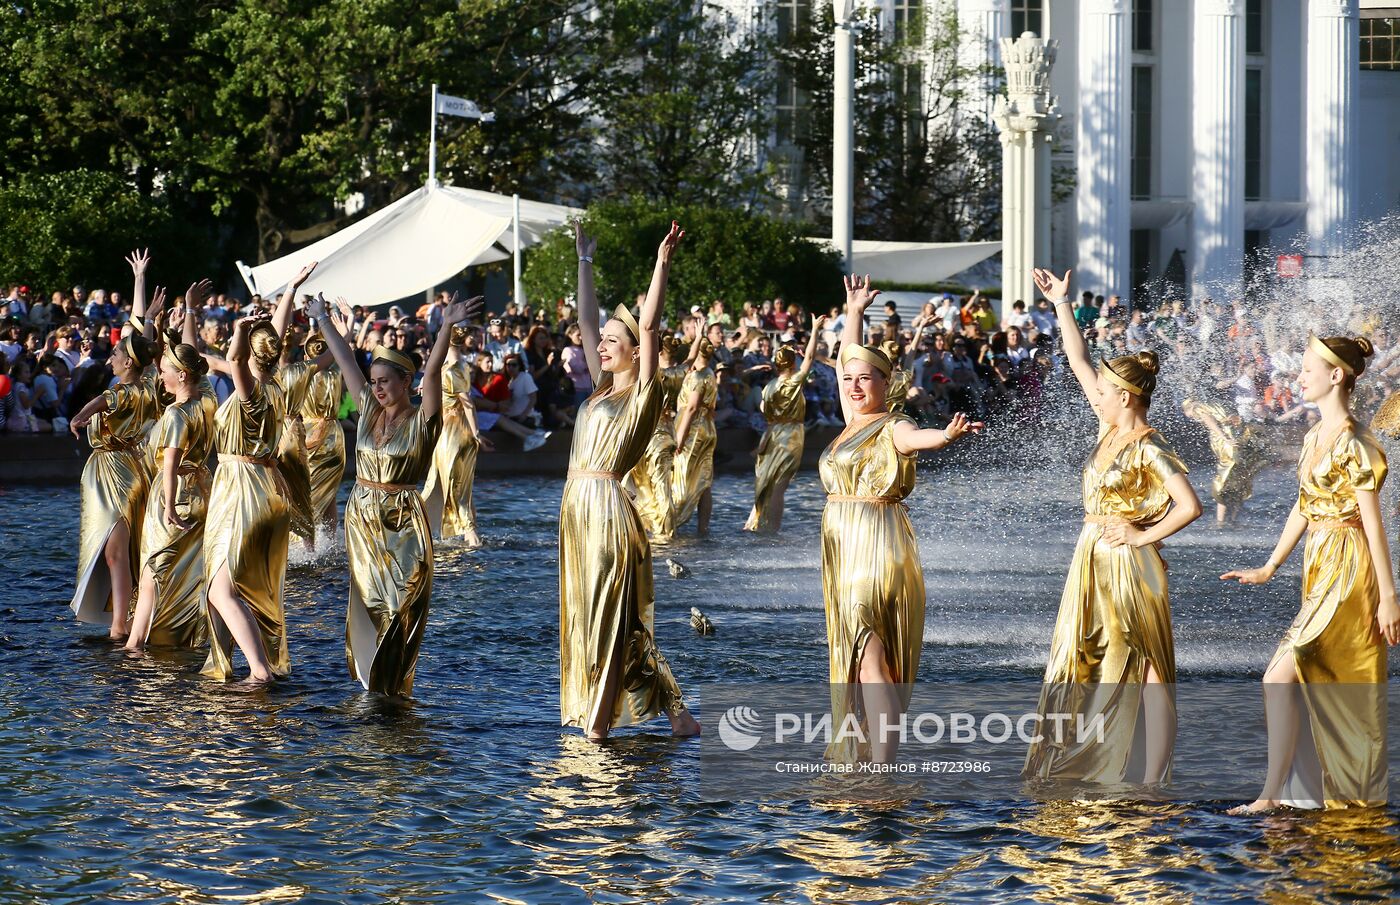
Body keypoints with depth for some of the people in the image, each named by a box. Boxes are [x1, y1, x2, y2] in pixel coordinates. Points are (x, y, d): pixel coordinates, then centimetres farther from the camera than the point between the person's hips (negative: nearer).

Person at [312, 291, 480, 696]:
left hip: (402, 522, -5)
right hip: (362, 517, 5)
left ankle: (394, 681, 8)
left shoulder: (421, 421, -9)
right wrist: (322, 320, 20)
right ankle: (368, 674, 19)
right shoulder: (368, 410, 6)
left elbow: (432, 372, -23)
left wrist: (447, 328, -36)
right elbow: (346, 361, 12)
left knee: (401, 602, -1)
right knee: (367, 599, 10)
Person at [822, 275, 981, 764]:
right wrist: (854, 313, 29)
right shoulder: (853, 422, 13)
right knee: (852, 653, 10)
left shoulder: (892, 428, -10)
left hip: (877, 550, -9)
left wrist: (946, 436, -54)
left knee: (871, 656, -16)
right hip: (844, 549, 9)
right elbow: (847, 360, 26)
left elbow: (916, 438, -33)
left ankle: (882, 765, -21)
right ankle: (857, 753, 14)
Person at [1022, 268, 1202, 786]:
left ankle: (1152, 783, -5)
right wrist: (1060, 305, 17)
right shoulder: (1111, 430, 8)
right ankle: (1078, 770, 17)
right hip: (1093, 563, 9)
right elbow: (1079, 363, 15)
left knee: (1147, 674, -4)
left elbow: (1189, 507, -23)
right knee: (1083, 669, 11)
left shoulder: (1149, 450, -15)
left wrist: (1144, 535, -13)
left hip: (1128, 565, -9)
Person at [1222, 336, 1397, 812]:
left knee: (1281, 677, -14)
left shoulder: (1354, 445, -16)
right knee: (1329, 687, 12)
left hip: (1348, 571, -9)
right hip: (1318, 567, 9)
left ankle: (1271, 794, -12)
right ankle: (1362, 791, 20)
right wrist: (1268, 568, 18)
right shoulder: (1315, 437, 11)